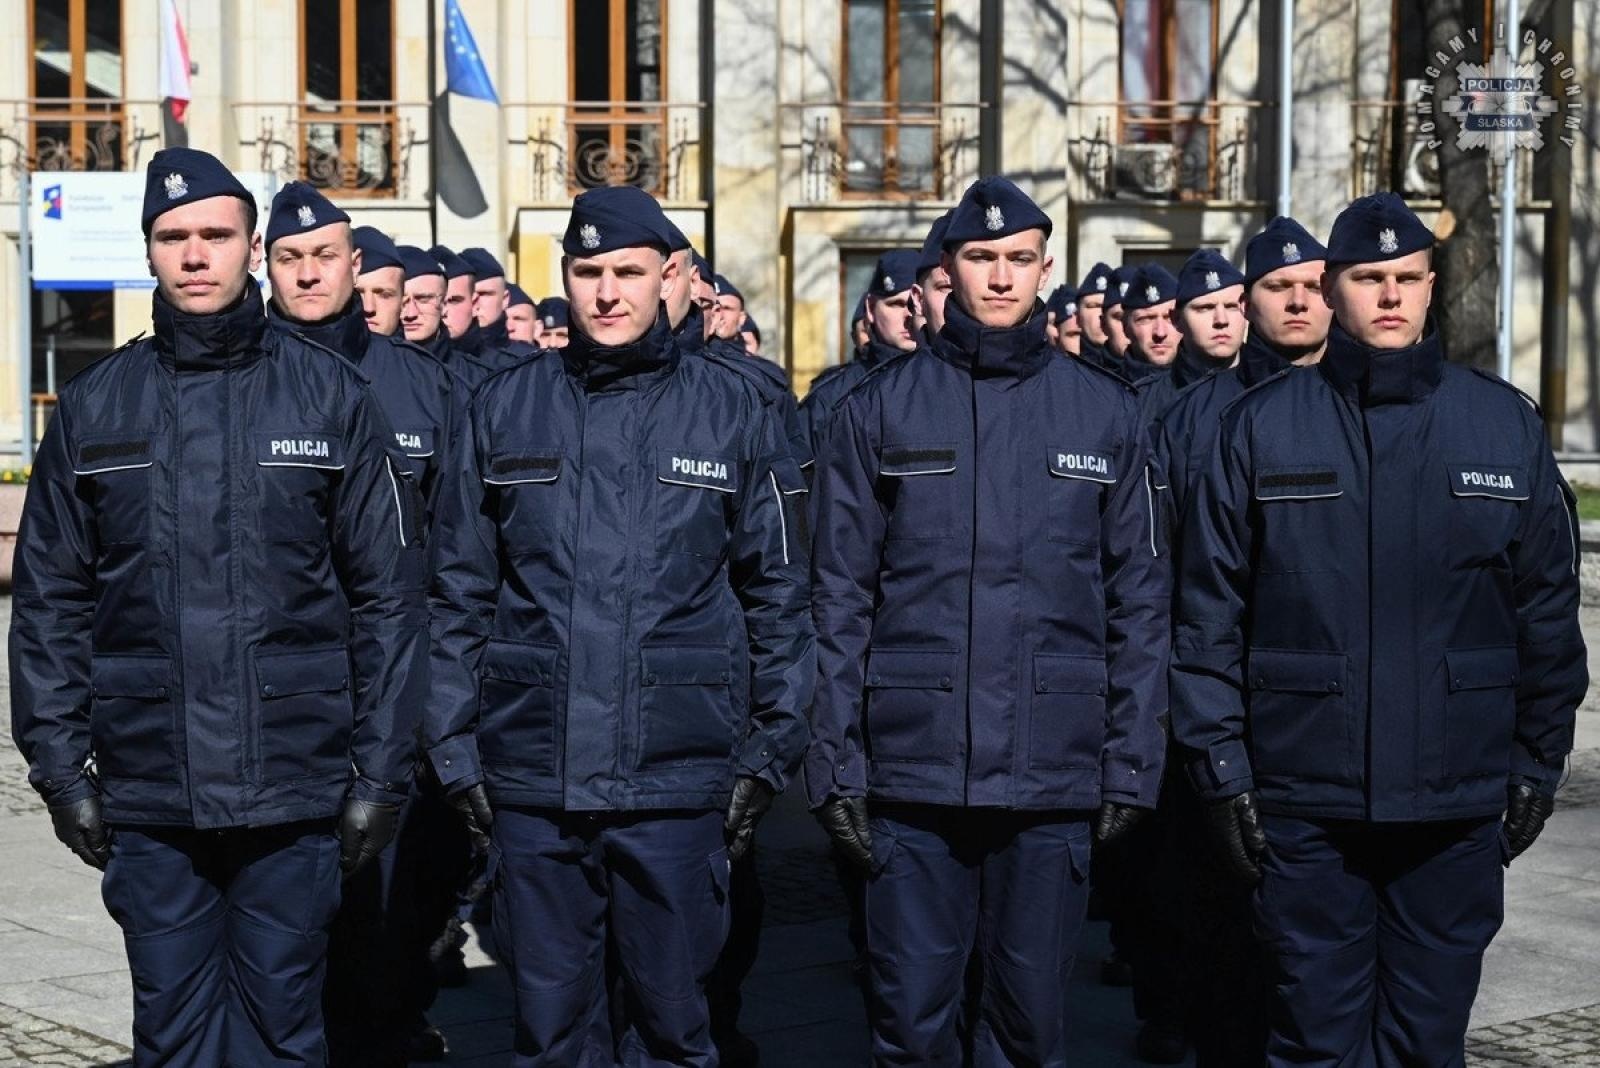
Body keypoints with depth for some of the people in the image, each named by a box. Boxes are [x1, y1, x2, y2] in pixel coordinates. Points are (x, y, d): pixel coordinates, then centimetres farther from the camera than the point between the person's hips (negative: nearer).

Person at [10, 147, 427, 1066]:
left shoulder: (333, 398, 0)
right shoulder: (94, 408, 6)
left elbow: (392, 595, -1)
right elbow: (49, 603, 8)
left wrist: (381, 773, -4)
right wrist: (61, 766, 2)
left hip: (295, 786, -1)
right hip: (148, 793, 2)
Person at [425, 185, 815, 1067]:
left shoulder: (733, 413, 3)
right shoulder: (503, 409, 6)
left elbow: (779, 595, 5)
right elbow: (460, 591, 7)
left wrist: (771, 751, 1)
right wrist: (454, 744, 2)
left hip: (679, 776, -1)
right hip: (531, 773, 1)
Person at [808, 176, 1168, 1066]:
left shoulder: (1106, 412, 6)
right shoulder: (882, 409, 4)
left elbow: (1139, 599, 6)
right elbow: (842, 598, 3)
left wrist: (1132, 763, 1)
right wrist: (837, 760, -2)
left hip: (1055, 776, 1)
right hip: (912, 768, 0)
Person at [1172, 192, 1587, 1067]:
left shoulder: (1505, 423, 4)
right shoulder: (1261, 426, 0)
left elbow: (1548, 606, 8)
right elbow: (1209, 610, 0)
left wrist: (1539, 761, 7)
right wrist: (1221, 765, -3)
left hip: (1458, 798, 1)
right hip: (1304, 798, -1)